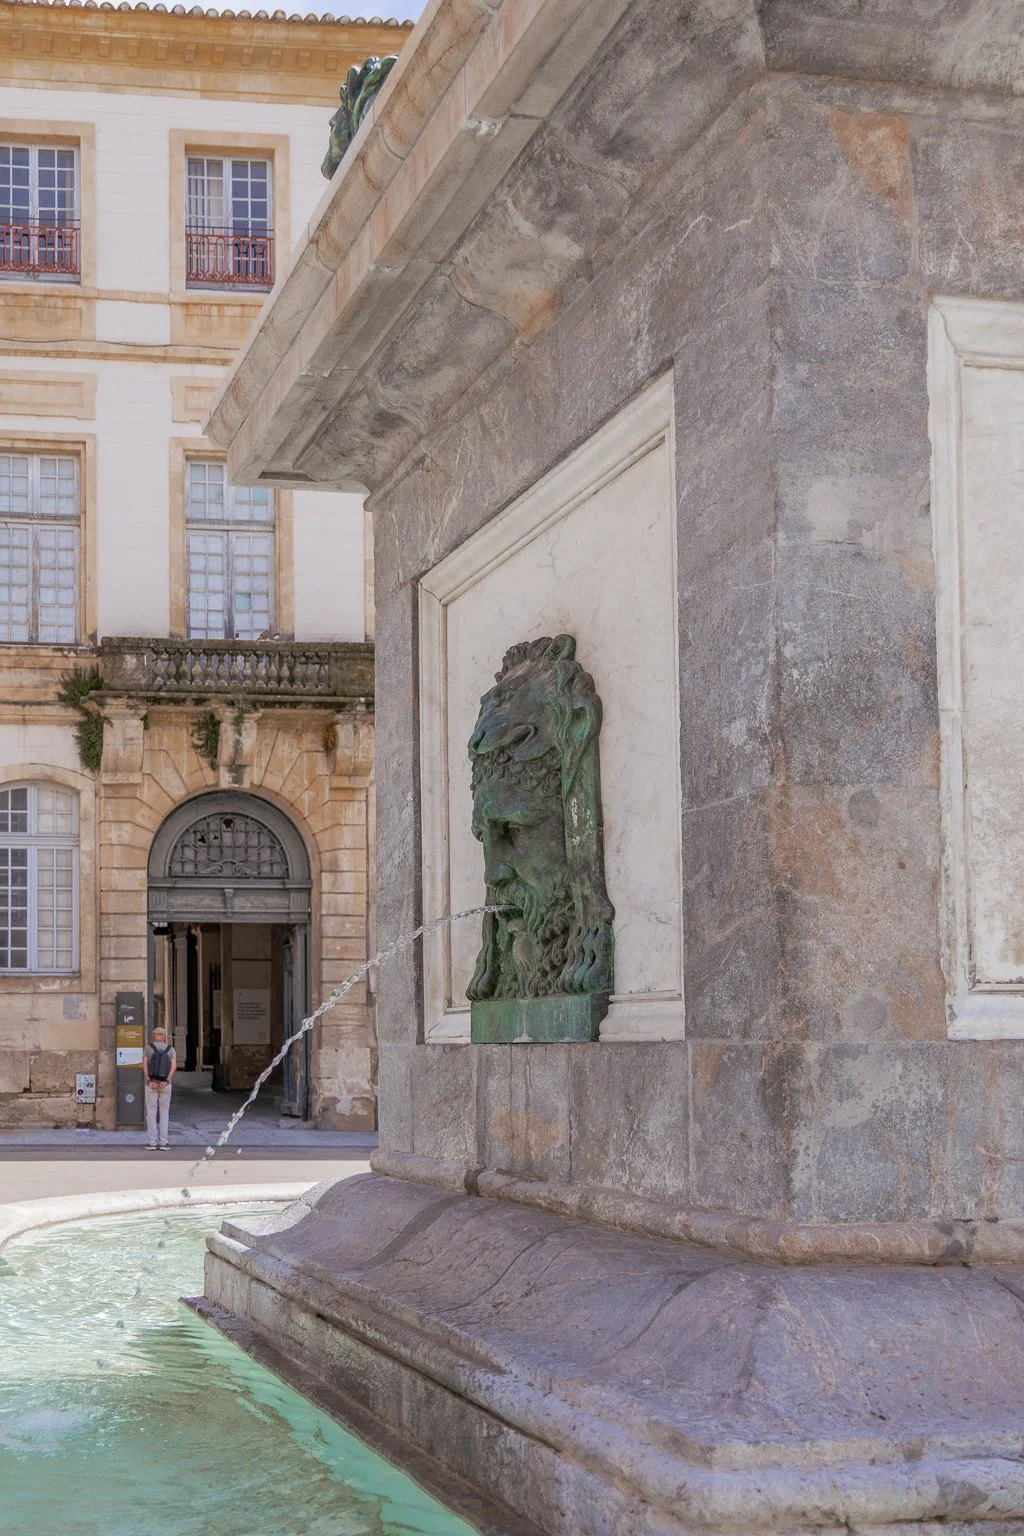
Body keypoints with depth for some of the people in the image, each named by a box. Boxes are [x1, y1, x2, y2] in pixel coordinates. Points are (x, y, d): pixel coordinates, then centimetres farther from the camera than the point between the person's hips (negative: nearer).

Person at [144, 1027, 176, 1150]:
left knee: (151, 1114, 5)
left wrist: (149, 1081, -21)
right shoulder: (170, 1049, 1)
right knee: (164, 1114, 7)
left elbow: (144, 1065, -15)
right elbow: (174, 1066, -14)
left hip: (151, 1085, -1)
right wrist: (166, 1081, -21)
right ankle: (162, 1143, 2)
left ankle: (152, 1143, 1)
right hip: (165, 1086, 1)